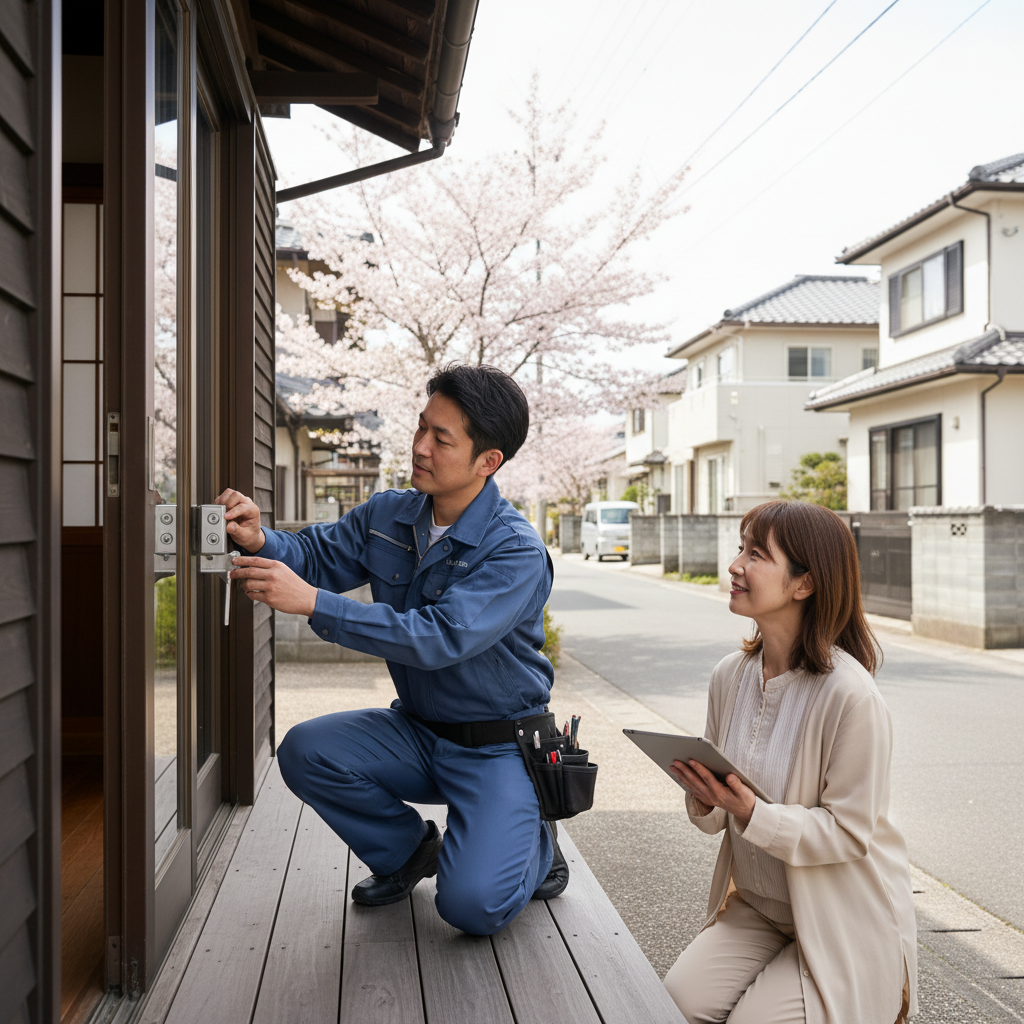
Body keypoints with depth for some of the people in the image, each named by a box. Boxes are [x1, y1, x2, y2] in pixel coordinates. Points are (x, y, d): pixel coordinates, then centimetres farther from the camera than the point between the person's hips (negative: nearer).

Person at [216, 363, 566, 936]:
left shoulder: (516, 550, -23)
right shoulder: (388, 515, -1)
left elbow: (440, 638, -34)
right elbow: (317, 555, 3)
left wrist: (313, 603, -39)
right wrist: (261, 540, -22)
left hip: (497, 745, -6)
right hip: (417, 731, 6)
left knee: (472, 905, -21)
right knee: (306, 751, -17)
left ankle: (534, 846, 15)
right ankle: (408, 849, 10)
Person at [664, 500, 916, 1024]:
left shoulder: (851, 695, -24)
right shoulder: (730, 675, -3)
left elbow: (848, 832, -19)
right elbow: (719, 819, 5)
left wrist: (752, 814, -33)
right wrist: (705, 802, -19)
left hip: (844, 922, -5)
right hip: (757, 907, 5)